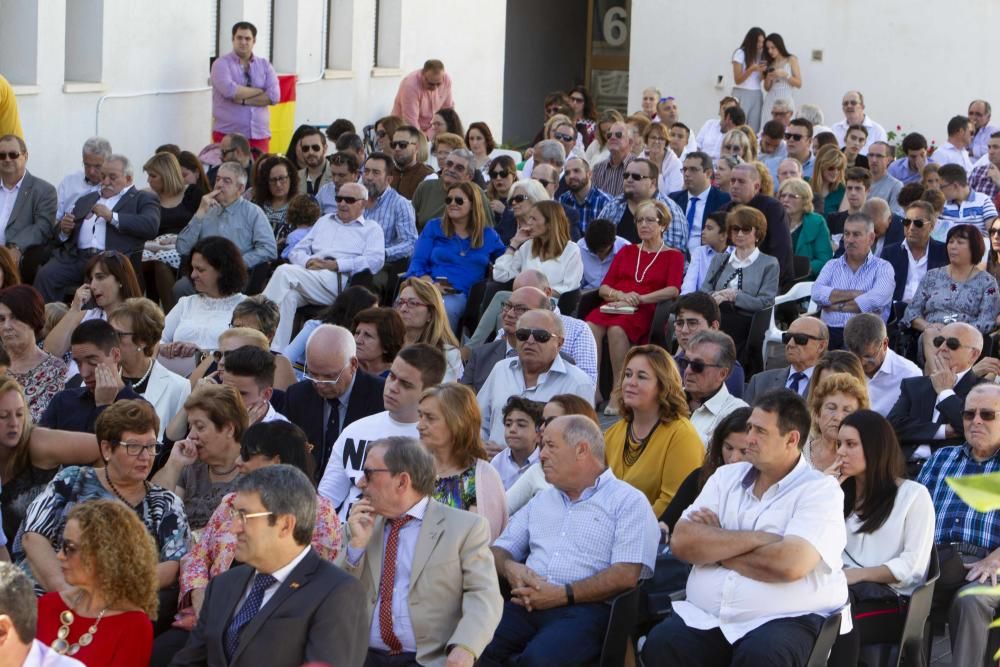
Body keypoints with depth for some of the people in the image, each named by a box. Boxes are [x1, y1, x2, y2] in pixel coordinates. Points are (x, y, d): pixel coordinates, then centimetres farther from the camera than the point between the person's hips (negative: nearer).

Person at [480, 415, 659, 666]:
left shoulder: (628, 502, 3)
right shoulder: (541, 501, 25)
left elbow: (626, 575, -9)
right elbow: (500, 549, 24)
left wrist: (562, 594, -15)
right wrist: (510, 568, -1)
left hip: (587, 609, -5)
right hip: (529, 605, 5)